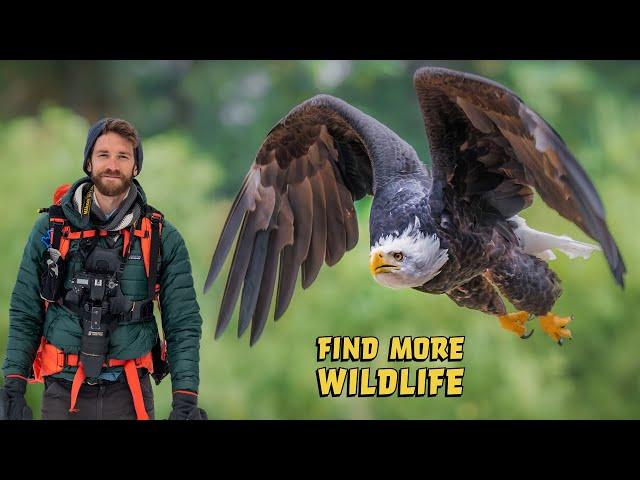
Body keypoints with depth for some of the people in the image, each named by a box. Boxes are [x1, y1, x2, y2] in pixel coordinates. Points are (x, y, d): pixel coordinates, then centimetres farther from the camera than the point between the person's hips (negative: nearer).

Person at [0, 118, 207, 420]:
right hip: (62, 393, 0)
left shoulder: (162, 238, 1)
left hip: (129, 394, 0)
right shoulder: (50, 228, 2)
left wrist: (186, 401, -8)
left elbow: (184, 326, 1)